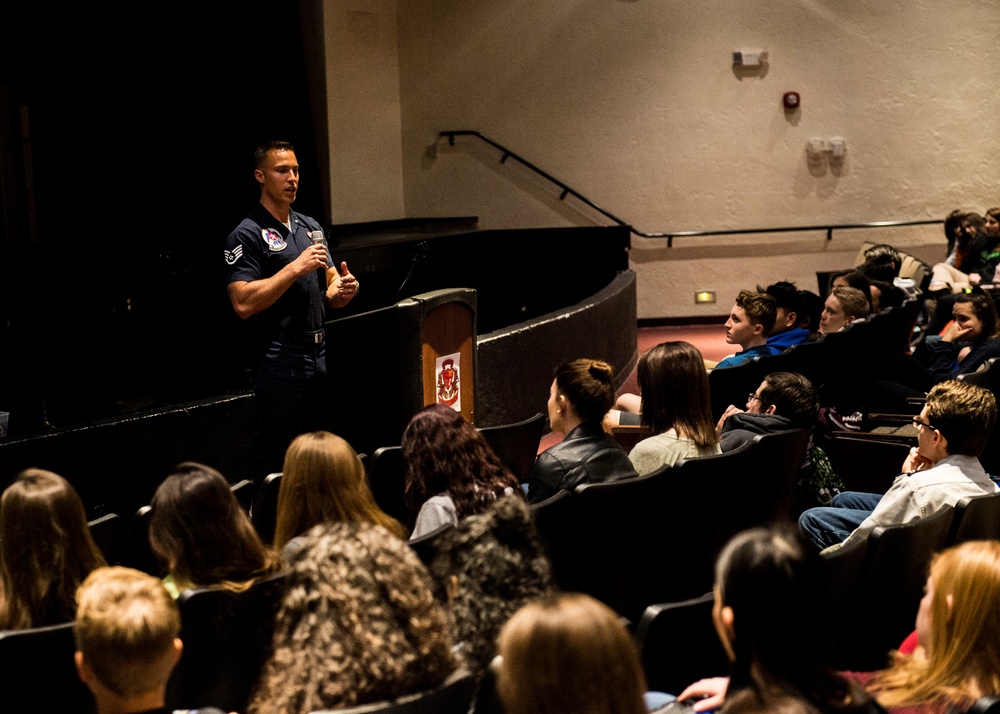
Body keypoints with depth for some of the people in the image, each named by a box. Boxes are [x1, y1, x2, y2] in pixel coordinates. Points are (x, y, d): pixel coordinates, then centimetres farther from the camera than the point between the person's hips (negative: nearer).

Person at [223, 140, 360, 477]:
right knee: (281, 463, -4)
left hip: (319, 357, 7)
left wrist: (343, 290, -3)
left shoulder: (311, 227, 17)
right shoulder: (246, 235, -7)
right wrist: (297, 268, -18)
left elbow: (329, 287, 22)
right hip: (280, 363, -7)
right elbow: (243, 303, -18)